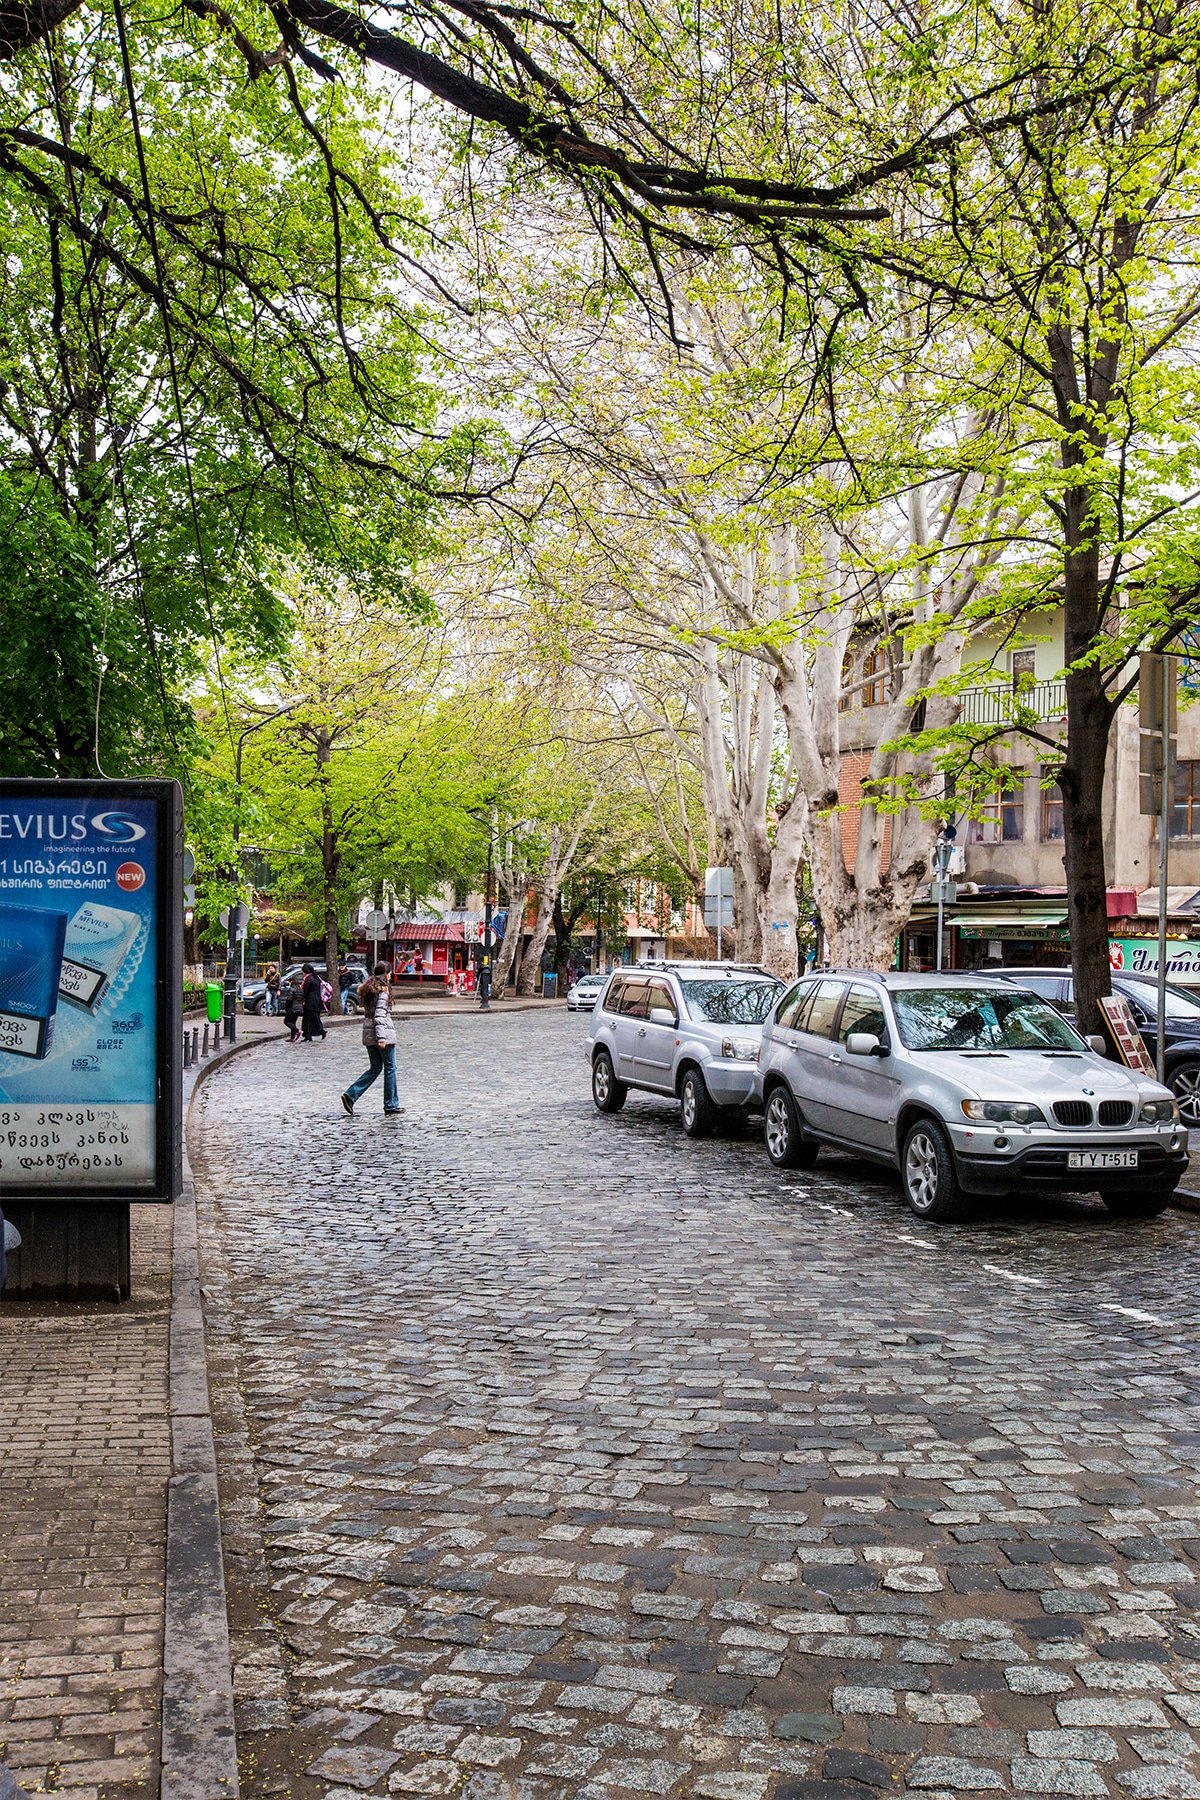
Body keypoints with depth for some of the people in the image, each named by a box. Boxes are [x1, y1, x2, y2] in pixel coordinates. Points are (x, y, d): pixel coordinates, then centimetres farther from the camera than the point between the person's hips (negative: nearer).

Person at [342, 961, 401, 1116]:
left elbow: (362, 1005, 13)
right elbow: (379, 1015, -18)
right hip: (383, 1033, -8)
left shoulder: (367, 988, 12)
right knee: (390, 1068, 3)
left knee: (375, 1068, 15)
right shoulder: (383, 990, -11)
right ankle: (391, 1106, 8)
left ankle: (350, 1095, 2)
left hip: (368, 1033, 8)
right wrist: (381, 1037, -22)